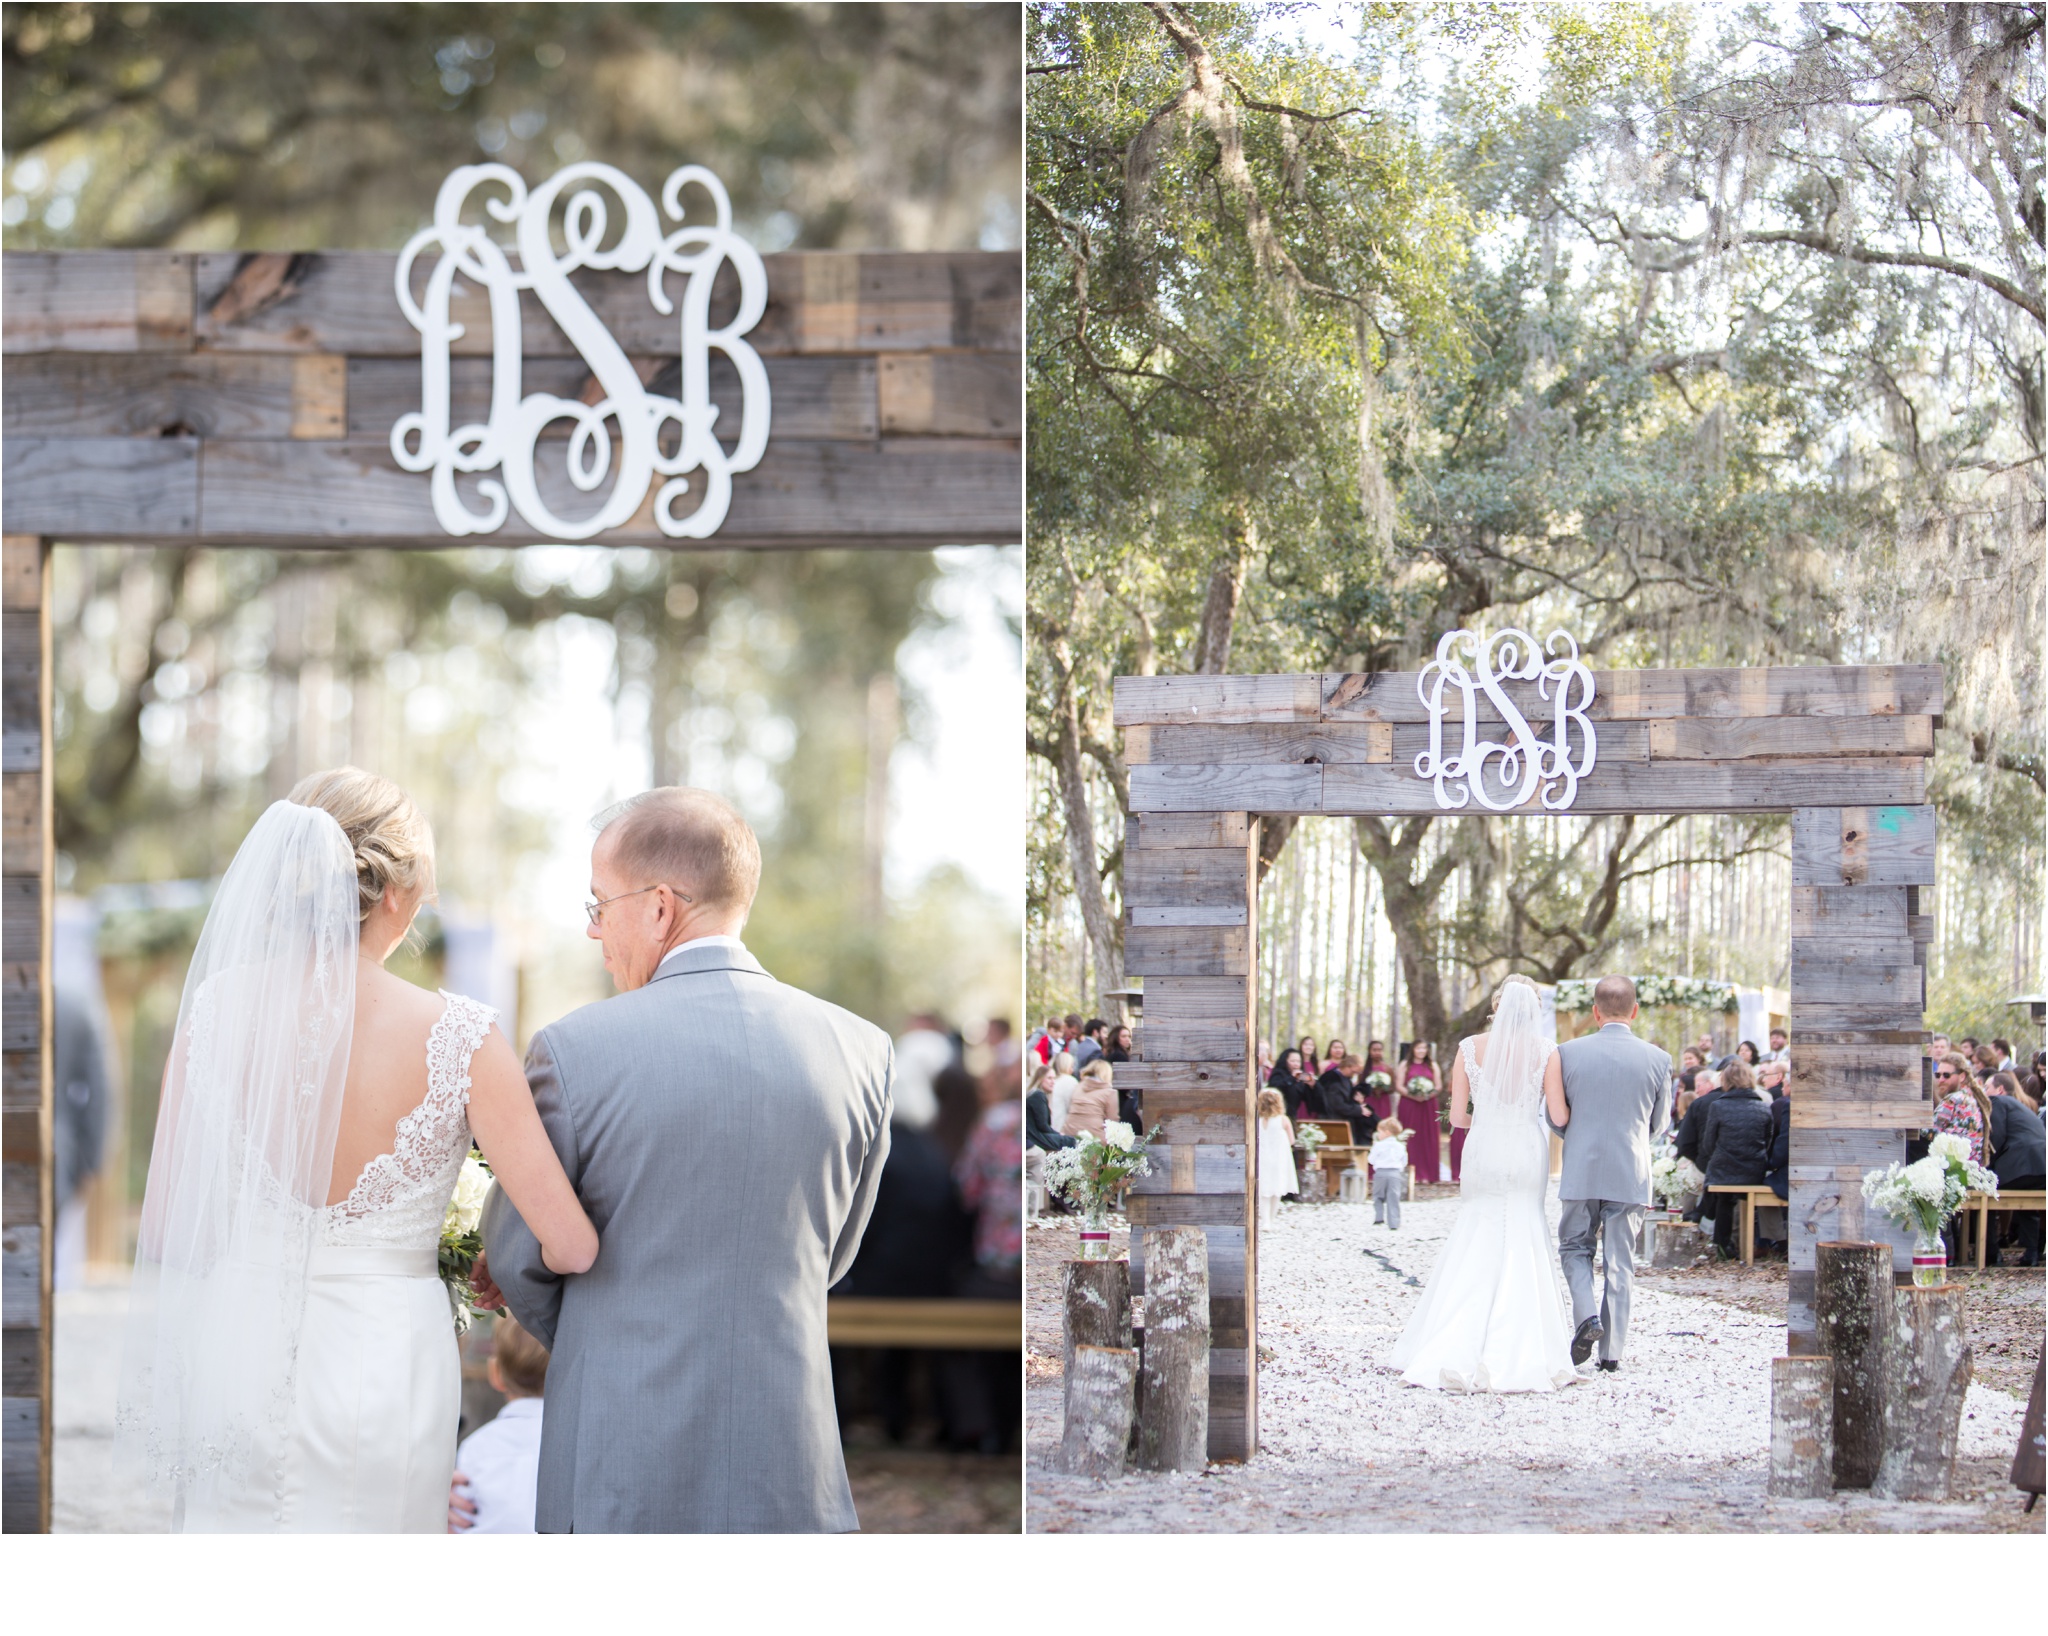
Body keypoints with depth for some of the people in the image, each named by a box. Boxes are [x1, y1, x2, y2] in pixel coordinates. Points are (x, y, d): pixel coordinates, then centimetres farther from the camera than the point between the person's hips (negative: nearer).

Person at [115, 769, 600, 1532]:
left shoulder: (219, 1007, -7)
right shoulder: (459, 1037, -15)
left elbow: (165, 1231, -1)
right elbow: (573, 1246, -14)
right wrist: (516, 1267, 9)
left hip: (239, 1351, 2)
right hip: (386, 1359, -2)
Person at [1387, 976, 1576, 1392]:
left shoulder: (1470, 1048, -4)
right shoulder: (1544, 1051, -6)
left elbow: (1457, 1116, -1)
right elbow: (1560, 1116, -8)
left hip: (1485, 1154, 1)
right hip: (1528, 1155, -1)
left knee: (1474, 1245, 10)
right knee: (1523, 1245, 7)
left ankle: (1455, 1352, 4)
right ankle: (1519, 1353, 3)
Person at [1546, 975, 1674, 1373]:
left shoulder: (1568, 1052, -5)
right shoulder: (1657, 1059, -3)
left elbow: (1555, 1116, 3)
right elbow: (1660, 1123, 8)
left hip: (1580, 1172, -1)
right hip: (1631, 1175, 1)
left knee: (1575, 1247, 16)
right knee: (1620, 1262, 8)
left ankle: (1587, 1315, -8)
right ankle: (1612, 1351, 8)